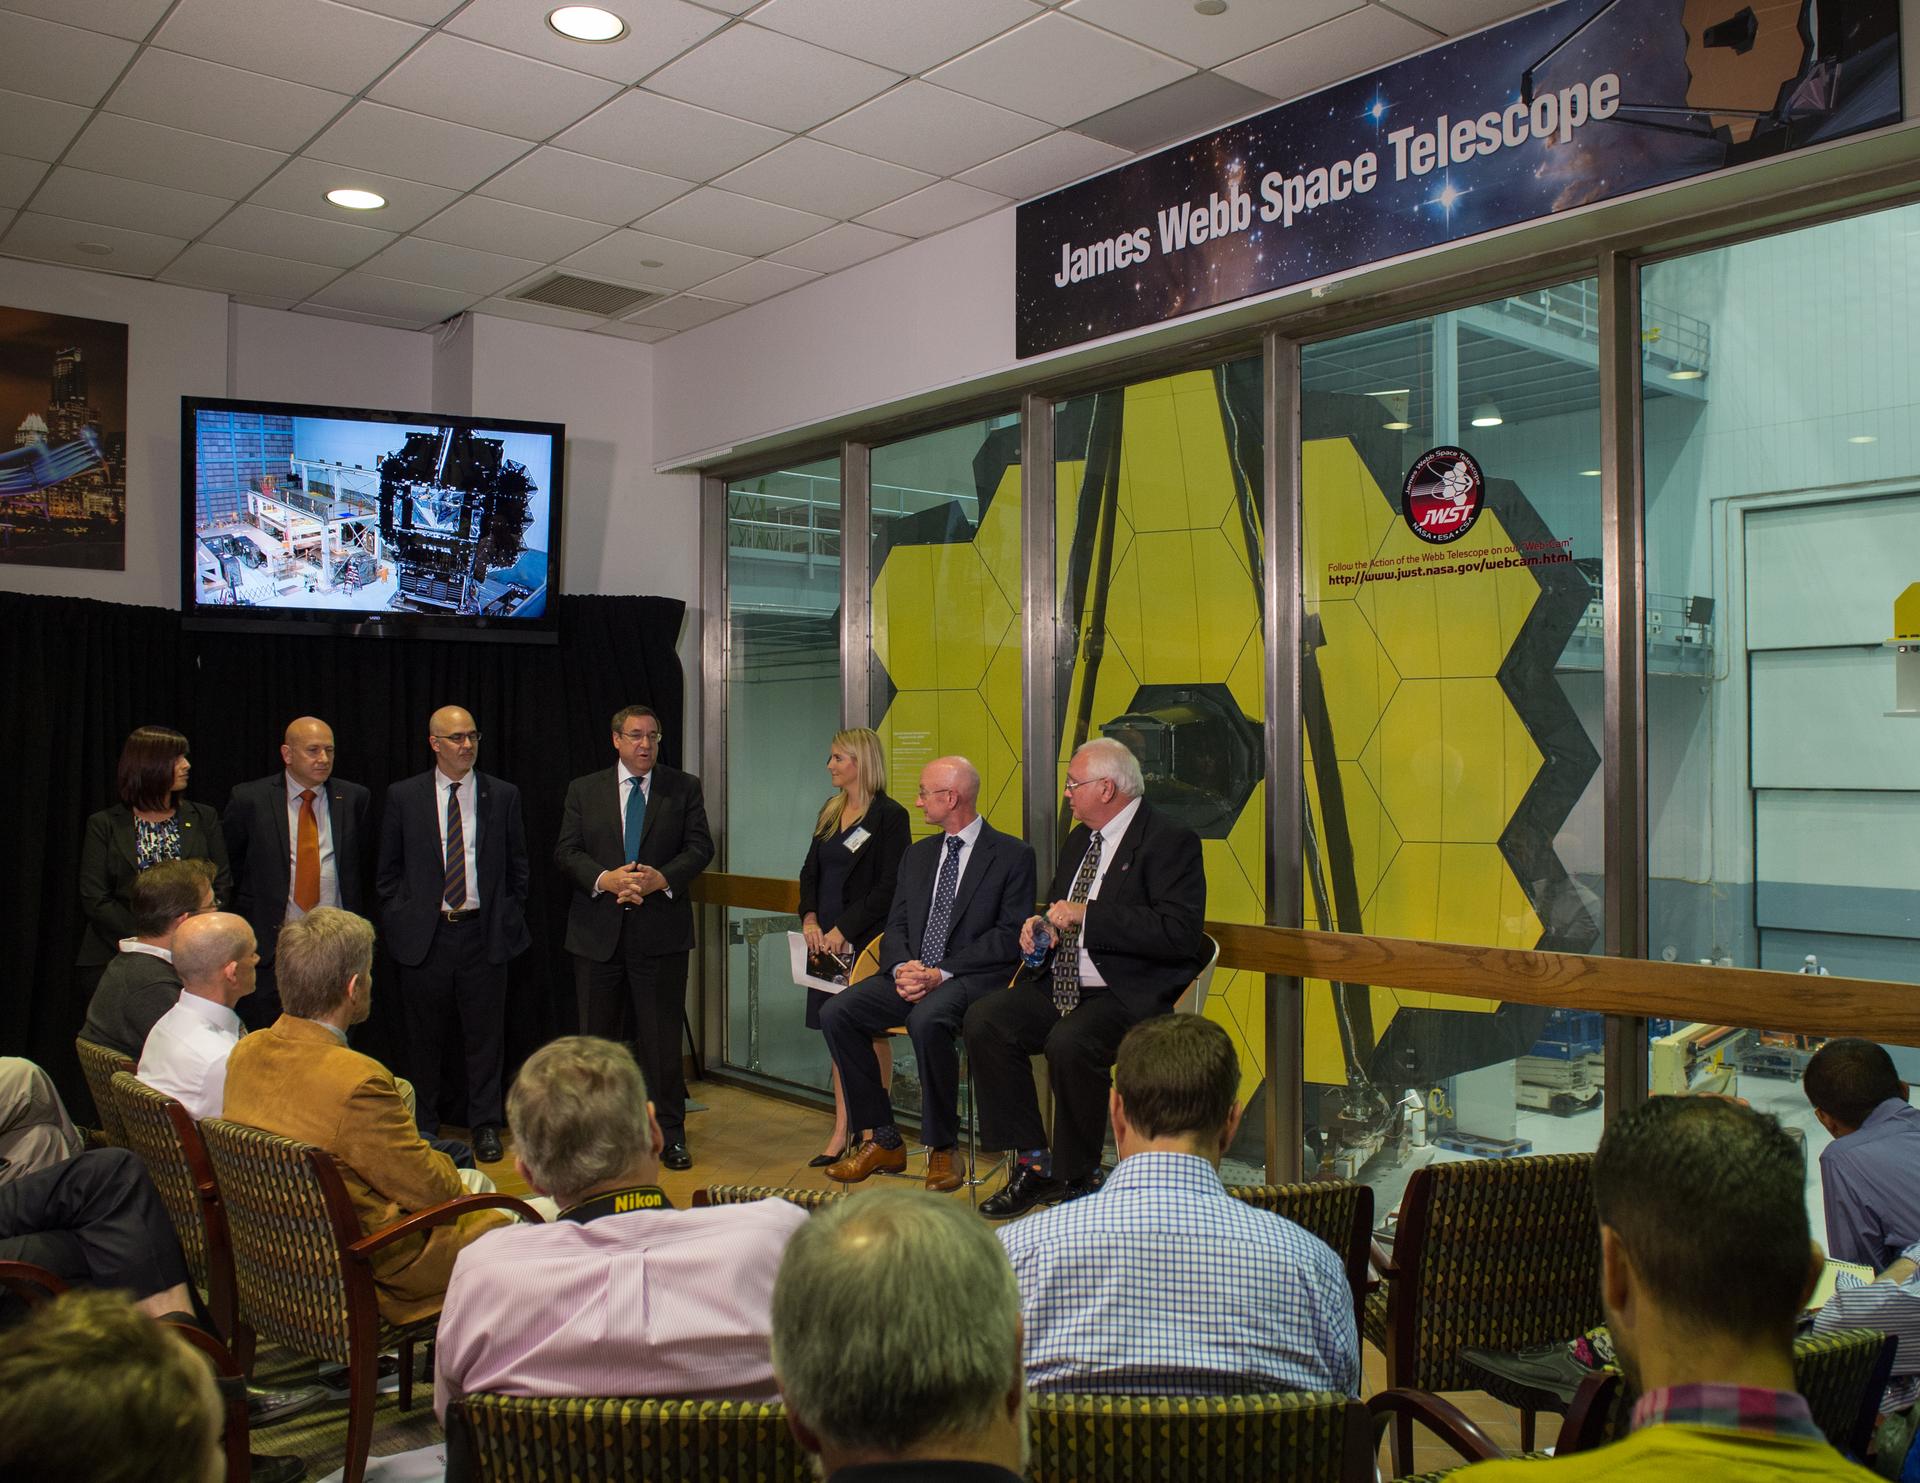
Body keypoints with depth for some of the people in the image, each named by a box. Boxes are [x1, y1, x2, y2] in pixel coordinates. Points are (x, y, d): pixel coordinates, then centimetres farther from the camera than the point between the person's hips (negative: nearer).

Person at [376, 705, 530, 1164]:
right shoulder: (403, 796, 3)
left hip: (484, 933, 0)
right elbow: (387, 871, 8)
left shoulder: (503, 795, 5)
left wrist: (509, 920, 4)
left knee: (485, 1034, 5)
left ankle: (485, 1125, 17)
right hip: (423, 935, 0)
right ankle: (423, 1124, 25)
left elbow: (517, 865, 10)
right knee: (424, 1037, 9)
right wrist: (400, 920, 0)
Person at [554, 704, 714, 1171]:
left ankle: (671, 1133, 12)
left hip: (661, 928, -1)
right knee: (596, 1035, 9)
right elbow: (565, 852, 1)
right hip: (598, 929, 1)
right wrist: (605, 879, -17)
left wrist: (661, 879, -17)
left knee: (662, 1035, 2)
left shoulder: (684, 787, 6)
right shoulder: (583, 790, 8)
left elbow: (700, 846, -1)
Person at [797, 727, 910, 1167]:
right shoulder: (830, 812, 14)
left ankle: (873, 1134, 11)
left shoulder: (889, 816, -9)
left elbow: (888, 887, -14)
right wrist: (810, 919, -2)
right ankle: (840, 1134, 14)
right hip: (828, 940, 7)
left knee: (873, 1033, 1)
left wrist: (843, 929, -17)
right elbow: (810, 871, 15)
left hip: (869, 940, -7)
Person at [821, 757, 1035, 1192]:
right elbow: (896, 924, 16)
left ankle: (941, 1148, -17)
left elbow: (1009, 936, -9)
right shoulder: (917, 854, 19)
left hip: (971, 978, -6)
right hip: (912, 975, 6)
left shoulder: (1012, 855, -1)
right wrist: (902, 968, -8)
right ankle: (884, 1141, -6)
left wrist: (943, 973, -17)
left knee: (927, 1020, -37)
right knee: (836, 1013, -17)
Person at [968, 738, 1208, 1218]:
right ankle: (1033, 1163, -5)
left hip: (1130, 996, -8)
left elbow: (1179, 933, -21)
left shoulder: (1170, 840, -10)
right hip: (1063, 987, 8)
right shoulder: (1079, 840, 17)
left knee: (1069, 1044, -34)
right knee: (984, 1020, -13)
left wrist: (1087, 914, -21)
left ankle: (1077, 1182, -11)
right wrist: (1040, 925, 3)